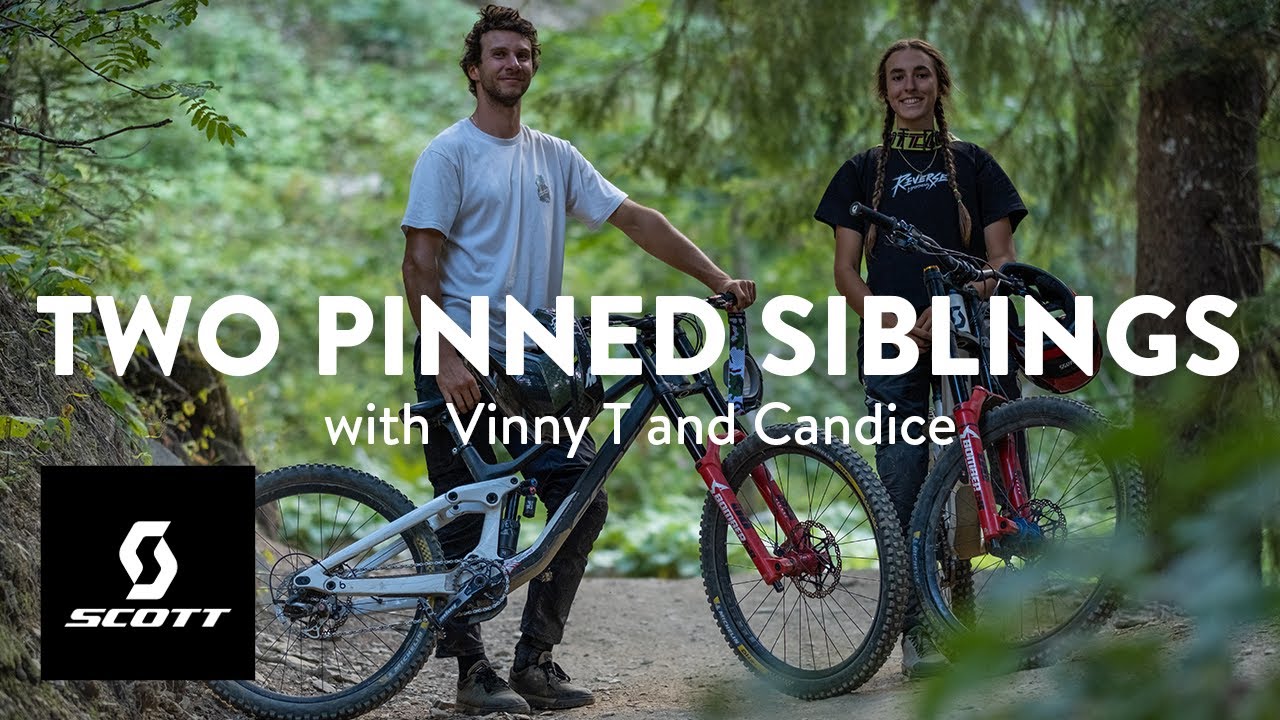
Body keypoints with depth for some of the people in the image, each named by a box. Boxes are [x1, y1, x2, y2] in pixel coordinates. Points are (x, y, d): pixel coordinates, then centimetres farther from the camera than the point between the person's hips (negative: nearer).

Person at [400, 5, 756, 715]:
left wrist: (717, 278, -1)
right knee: (467, 522, -2)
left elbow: (636, 218, 8)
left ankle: (535, 660, 6)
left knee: (583, 500, -3)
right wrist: (445, 359, -19)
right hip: (460, 365, -5)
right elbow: (420, 262, -9)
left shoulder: (556, 158, 12)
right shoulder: (449, 153, -3)